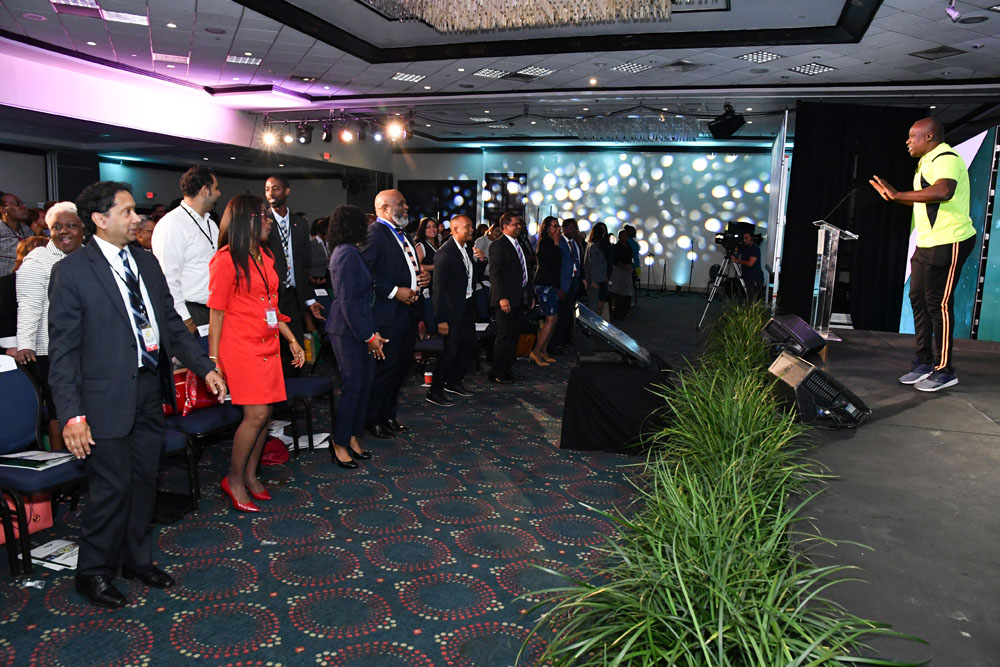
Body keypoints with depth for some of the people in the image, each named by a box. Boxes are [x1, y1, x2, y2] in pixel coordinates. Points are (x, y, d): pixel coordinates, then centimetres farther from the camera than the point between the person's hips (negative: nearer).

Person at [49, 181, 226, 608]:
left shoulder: (147, 264, 9)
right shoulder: (71, 271, -10)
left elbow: (172, 325, 13)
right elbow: (63, 350, -12)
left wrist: (205, 367, 3)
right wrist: (71, 414, -17)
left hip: (150, 391, 6)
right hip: (107, 398, -6)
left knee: (144, 482, 17)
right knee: (111, 488, 4)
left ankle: (136, 560, 35)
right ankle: (93, 572, 26)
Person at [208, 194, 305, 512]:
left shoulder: (265, 256, 14)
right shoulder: (226, 260, -9)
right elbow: (217, 311, -10)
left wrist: (292, 340, 16)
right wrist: (213, 360, -12)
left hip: (268, 347, 7)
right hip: (240, 348, -7)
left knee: (264, 414, 7)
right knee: (256, 414, -10)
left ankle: (250, 475, 22)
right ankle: (234, 480, 8)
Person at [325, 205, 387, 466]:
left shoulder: (348, 251, 13)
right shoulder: (347, 254, -16)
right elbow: (347, 302, -20)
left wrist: (371, 332, 11)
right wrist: (369, 336, -16)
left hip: (357, 327, 9)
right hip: (348, 330, -9)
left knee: (365, 382, 11)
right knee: (352, 385, -2)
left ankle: (353, 437, 22)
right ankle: (340, 444, 10)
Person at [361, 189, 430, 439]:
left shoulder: (403, 234, 18)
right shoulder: (375, 232, -12)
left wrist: (424, 276, 6)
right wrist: (395, 292, -21)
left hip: (408, 312, 9)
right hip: (387, 315, -9)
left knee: (401, 365, 15)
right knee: (385, 369, -1)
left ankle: (388, 416, 29)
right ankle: (374, 420, 14)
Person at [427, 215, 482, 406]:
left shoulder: (467, 250, 9)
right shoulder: (445, 253, -17)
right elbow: (439, 288, -19)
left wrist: (478, 261, -1)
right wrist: (441, 319, -21)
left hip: (467, 307, 8)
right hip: (452, 309, -8)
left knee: (469, 348, 14)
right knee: (451, 351, -5)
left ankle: (453, 382, 32)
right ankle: (435, 392, 8)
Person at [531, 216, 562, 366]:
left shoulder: (550, 243, 18)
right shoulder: (544, 242, -10)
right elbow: (552, 261, -21)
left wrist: (559, 289, 22)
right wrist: (556, 243, -11)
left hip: (551, 285, 10)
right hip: (544, 285, -10)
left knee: (552, 319, 9)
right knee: (551, 319, -13)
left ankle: (543, 351, 16)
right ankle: (536, 352, -9)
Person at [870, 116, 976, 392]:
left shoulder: (946, 159, -16)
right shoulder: (927, 162, 17)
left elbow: (943, 192, -36)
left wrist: (898, 195, -31)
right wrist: (893, 195, 17)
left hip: (948, 243, -10)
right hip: (927, 244, 10)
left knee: (938, 304, -5)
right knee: (918, 300, 11)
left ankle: (944, 370, 5)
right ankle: (925, 362, 21)